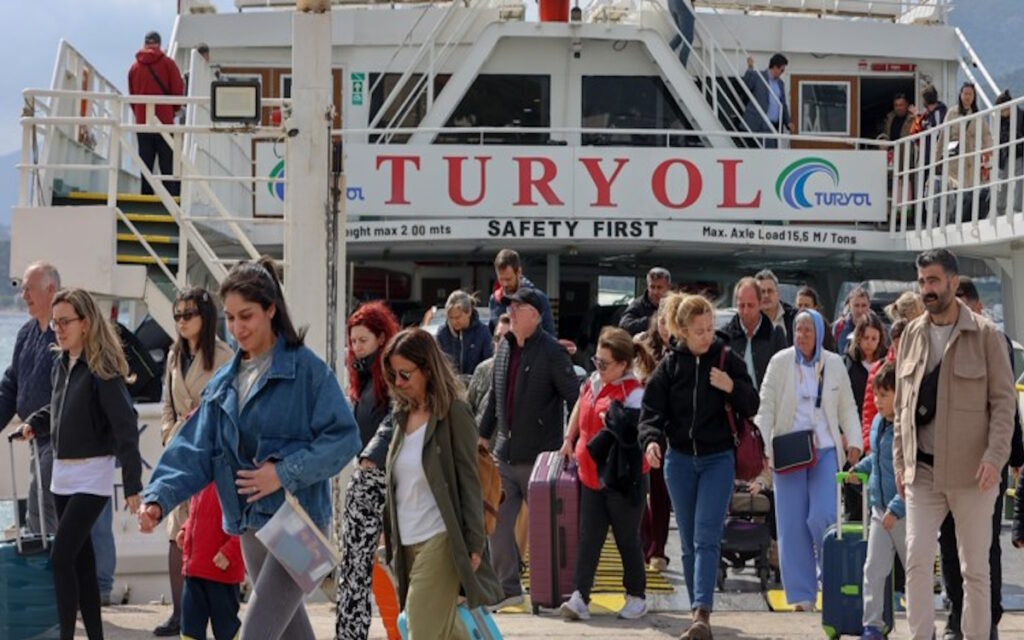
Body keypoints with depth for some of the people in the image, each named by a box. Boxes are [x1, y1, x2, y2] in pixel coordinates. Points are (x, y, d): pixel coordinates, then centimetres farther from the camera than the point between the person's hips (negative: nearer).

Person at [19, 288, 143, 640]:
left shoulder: (102, 370, -15)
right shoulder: (60, 364, 7)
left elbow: (125, 427, -20)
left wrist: (133, 485, -26)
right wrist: (34, 422, 2)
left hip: (92, 475, -8)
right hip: (62, 474, 8)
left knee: (61, 557, -14)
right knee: (80, 558, 11)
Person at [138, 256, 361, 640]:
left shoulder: (306, 369, -10)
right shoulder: (224, 382, 10)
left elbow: (343, 437, -14)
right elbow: (195, 451, 3)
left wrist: (285, 473, -22)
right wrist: (159, 498, -12)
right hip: (251, 524, 7)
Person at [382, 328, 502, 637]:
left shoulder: (454, 413, -7)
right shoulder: (403, 414, 12)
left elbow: (469, 482, -9)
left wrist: (474, 544, -13)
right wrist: (391, 540, 18)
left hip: (440, 541, -7)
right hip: (407, 543, 7)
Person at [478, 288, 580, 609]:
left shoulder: (551, 351, -12)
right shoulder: (504, 348, 9)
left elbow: (575, 397, -13)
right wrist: (483, 435, 19)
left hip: (539, 455, -6)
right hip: (505, 454, 7)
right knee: (497, 521, 5)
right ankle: (508, 587, 15)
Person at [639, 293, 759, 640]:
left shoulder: (728, 359, -3)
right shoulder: (670, 365, 0)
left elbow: (752, 407, 1)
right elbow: (652, 409, -1)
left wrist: (731, 387, -18)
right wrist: (651, 440, -20)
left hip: (718, 459, -2)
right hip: (680, 459, 2)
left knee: (706, 538, -13)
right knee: (689, 542, 8)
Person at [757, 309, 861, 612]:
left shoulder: (834, 364, 7)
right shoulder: (780, 362, 1)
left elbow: (847, 408, 11)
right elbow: (766, 407, 0)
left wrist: (853, 442, -1)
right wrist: (763, 447, -9)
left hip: (825, 450, 0)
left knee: (823, 516, -13)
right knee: (792, 524, -1)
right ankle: (801, 594, 6)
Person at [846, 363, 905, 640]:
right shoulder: (877, 423, 6)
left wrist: (896, 509, -23)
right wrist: (859, 469, 11)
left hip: (906, 512, -7)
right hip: (879, 509, 7)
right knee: (874, 568, 3)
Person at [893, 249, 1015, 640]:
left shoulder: (985, 335, -3)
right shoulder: (912, 334, 10)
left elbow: (1004, 400, -5)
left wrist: (995, 455, -17)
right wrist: (900, 460, 8)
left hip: (971, 470, -3)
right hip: (923, 469, 3)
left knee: (975, 567, 4)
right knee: (917, 558, -5)